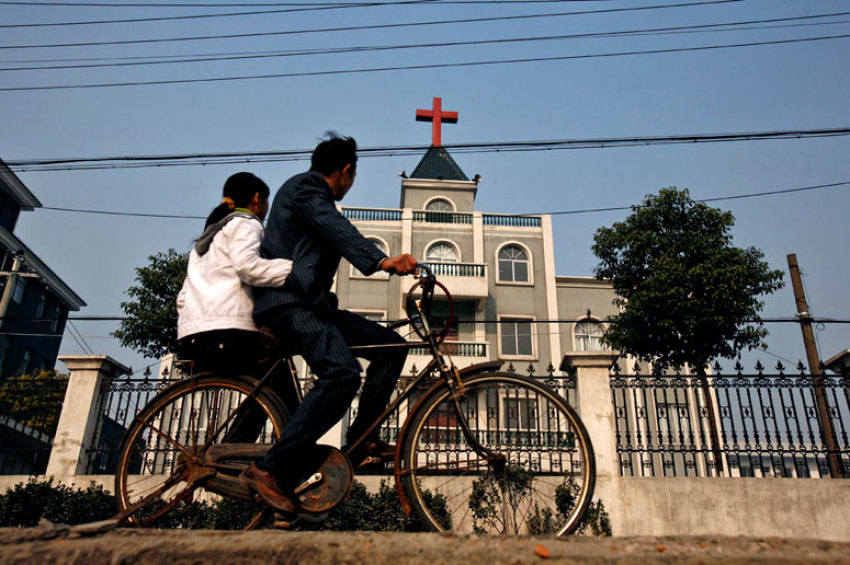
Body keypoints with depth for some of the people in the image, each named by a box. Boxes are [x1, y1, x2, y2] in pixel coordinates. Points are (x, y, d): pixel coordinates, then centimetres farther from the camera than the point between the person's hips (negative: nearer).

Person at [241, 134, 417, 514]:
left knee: (391, 345, 2)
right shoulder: (304, 188, -3)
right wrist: (381, 260, -39)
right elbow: (336, 229, -23)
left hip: (308, 302, 10)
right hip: (288, 302, -10)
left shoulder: (313, 194, 28)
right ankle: (272, 469, -25)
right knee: (342, 372, -30)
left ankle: (360, 439, 4)